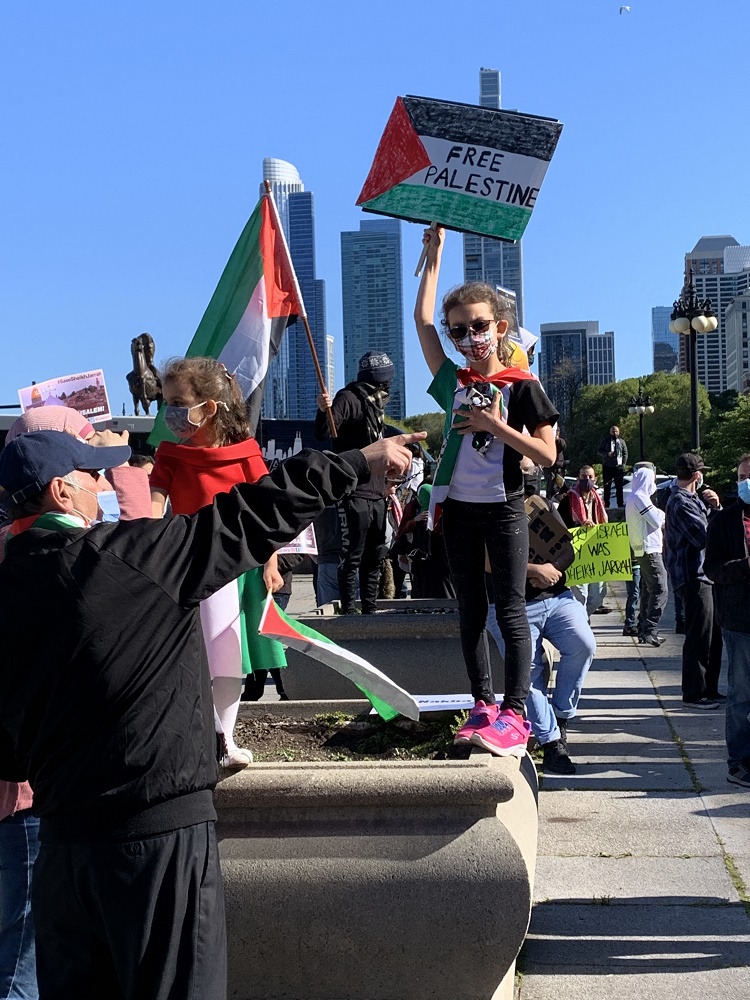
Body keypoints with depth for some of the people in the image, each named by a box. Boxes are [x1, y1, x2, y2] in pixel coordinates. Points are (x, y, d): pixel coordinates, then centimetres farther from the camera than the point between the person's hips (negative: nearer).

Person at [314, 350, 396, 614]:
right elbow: (322, 434, -19)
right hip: (354, 492, -9)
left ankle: (370, 610, 20)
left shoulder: (376, 402, 18)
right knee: (352, 556, -7)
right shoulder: (348, 398, -8)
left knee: (374, 556, 13)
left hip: (376, 493, 9)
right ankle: (349, 611, -4)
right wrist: (323, 411, -38)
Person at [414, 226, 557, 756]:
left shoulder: (522, 386, -4)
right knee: (471, 610, 7)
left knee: (510, 610, -4)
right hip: (458, 508, 5)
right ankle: (484, 706, 14)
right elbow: (423, 321, 6)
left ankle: (514, 713, -6)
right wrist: (435, 256, 9)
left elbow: (547, 454, -9)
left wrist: (496, 426, -17)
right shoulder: (454, 383, 7)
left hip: (504, 509, -4)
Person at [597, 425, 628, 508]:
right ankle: (606, 504, 4)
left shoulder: (621, 441, 11)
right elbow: (598, 451, 4)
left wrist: (624, 464, 0)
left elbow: (625, 453, 11)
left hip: (619, 467, 1)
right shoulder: (605, 441, 5)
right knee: (607, 487, 1)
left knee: (619, 487, 4)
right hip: (607, 467, -1)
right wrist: (607, 454, -14)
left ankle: (620, 504, 10)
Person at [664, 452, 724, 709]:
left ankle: (709, 690, 25)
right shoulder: (680, 503, -15)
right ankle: (693, 694, 2)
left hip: (703, 575, 10)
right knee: (699, 637, -5)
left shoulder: (692, 499, 17)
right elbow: (705, 536, -22)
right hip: (693, 576, -10)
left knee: (713, 635, 16)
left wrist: (715, 507, 2)